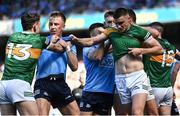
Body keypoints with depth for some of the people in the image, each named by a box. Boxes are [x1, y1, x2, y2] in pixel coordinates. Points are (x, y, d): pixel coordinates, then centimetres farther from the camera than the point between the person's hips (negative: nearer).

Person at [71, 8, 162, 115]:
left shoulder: (138, 31, 0)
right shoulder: (112, 32, 6)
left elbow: (159, 49, 4)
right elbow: (91, 41, 2)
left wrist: (141, 50, -8)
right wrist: (77, 40, -16)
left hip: (138, 77, -4)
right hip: (120, 79, 4)